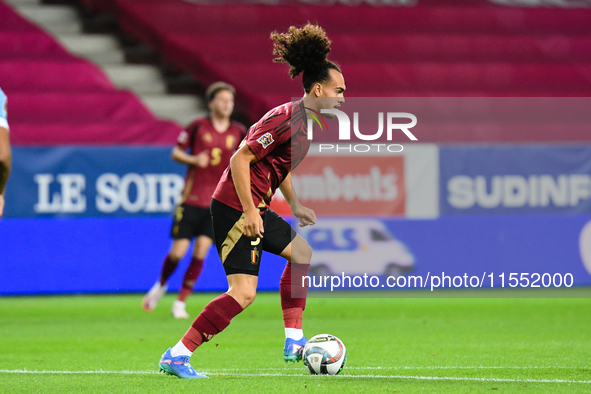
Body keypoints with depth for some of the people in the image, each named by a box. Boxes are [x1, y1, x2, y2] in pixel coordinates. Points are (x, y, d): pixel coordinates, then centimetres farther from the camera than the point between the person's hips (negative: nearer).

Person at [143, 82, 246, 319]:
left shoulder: (238, 132, 4)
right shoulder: (198, 127, -3)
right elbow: (176, 152, 3)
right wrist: (194, 160, -16)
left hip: (218, 202, 2)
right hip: (191, 199, -2)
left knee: (200, 253, -7)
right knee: (178, 252, -4)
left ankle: (180, 303, 5)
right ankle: (161, 285, 27)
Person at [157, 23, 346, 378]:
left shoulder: (305, 121, 11)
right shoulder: (286, 118, -19)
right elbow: (241, 159, -23)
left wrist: (295, 205, 26)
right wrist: (250, 211, -24)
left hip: (255, 208, 10)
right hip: (235, 207, -10)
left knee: (302, 253, 20)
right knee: (243, 292, -14)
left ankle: (294, 342, 22)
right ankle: (176, 356, -12)